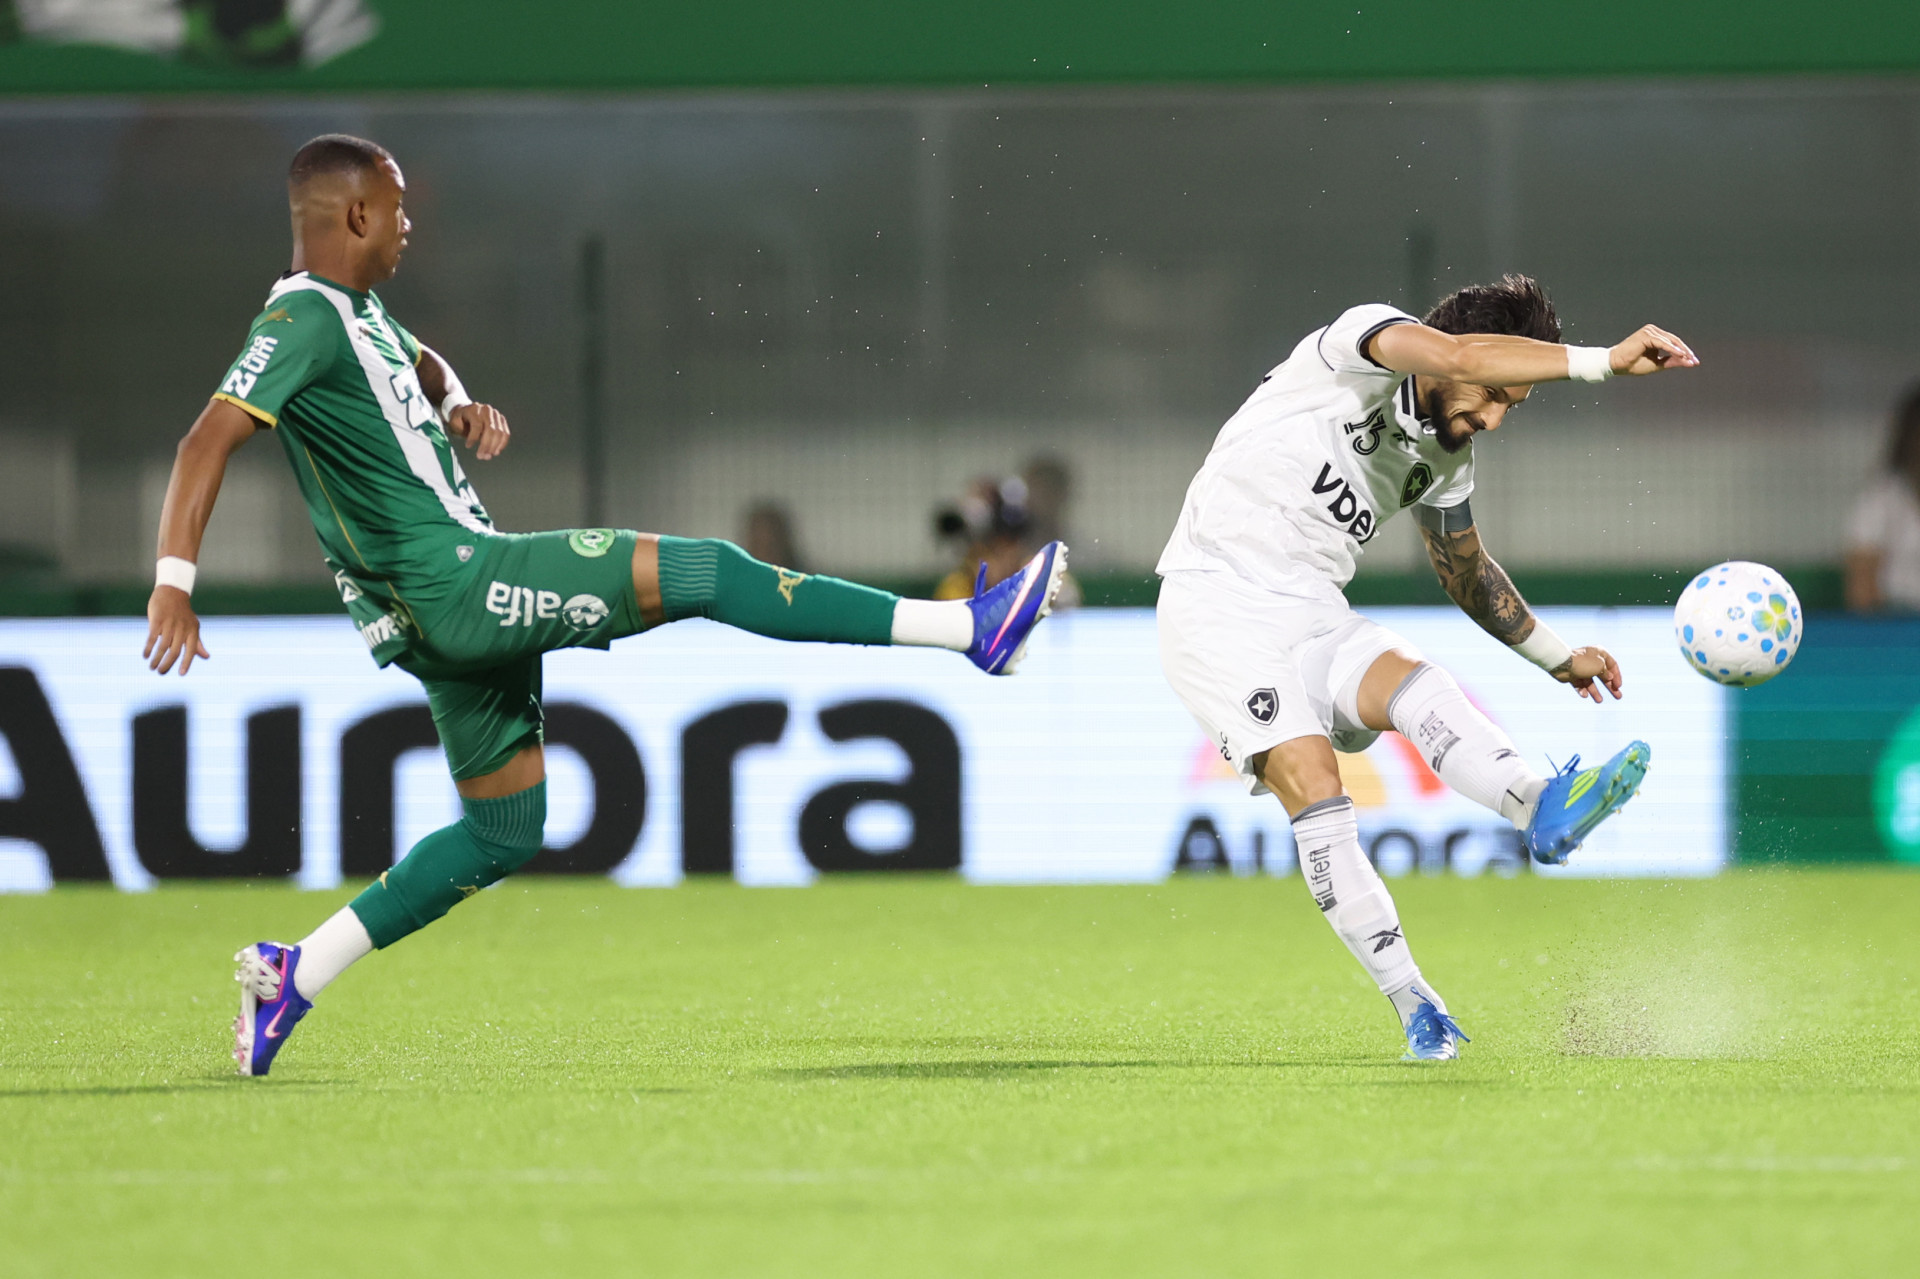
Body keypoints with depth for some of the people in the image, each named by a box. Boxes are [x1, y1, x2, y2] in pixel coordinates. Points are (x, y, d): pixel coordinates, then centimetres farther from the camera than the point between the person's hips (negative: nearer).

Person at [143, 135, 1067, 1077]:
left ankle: (293, 974, 15)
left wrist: (459, 406, 13)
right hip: (449, 581, -11)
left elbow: (418, 364, 37)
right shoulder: (302, 321, -14)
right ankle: (972, 628, -9)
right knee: (705, 572, -11)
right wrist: (174, 583, -35)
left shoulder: (355, 310, 16)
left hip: (460, 609, 11)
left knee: (503, 836, 17)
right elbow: (210, 441, -24)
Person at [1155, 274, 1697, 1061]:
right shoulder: (1364, 337, -11)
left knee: (1412, 683, -26)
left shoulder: (1446, 459, 12)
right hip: (1216, 604, -6)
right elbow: (1458, 356, -33)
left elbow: (1466, 570, 30)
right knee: (1311, 781, -24)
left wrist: (1557, 657, 28)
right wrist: (1602, 362, -37)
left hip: (1313, 614, 6)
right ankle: (1411, 1001, -25)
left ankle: (1540, 810, -53)